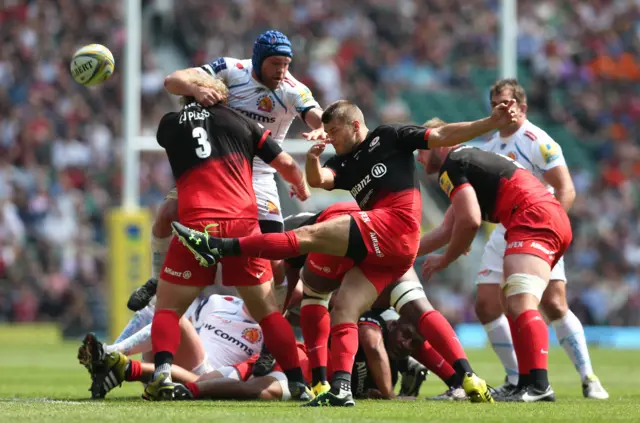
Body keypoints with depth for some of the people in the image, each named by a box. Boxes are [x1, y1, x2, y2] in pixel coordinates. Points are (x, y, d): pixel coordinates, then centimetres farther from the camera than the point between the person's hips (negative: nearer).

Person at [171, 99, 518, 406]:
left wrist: (490, 123, -1)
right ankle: (340, 389, -14)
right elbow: (318, 180, 5)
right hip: (379, 251, 8)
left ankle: (220, 247, -18)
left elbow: (442, 137, 7)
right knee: (344, 310, -4)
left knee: (309, 236, -13)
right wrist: (312, 160, -18)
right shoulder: (344, 163, 24)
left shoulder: (389, 137, 9)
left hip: (395, 225, -8)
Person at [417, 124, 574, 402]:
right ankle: (526, 384, 15)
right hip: (555, 220, 11)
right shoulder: (470, 160, 30)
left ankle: (538, 385, -38)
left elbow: (470, 221, -14)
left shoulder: (451, 167, -1)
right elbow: (446, 230, 36)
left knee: (520, 304, -23)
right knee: (510, 304, 18)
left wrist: (444, 260, 2)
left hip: (533, 219, -11)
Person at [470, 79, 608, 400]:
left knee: (554, 305, -19)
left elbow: (566, 190, -16)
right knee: (486, 307, -2)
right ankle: (516, 380, 11)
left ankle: (588, 379, -10)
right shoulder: (491, 146, 13)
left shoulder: (538, 142, -10)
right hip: (503, 236, 7)